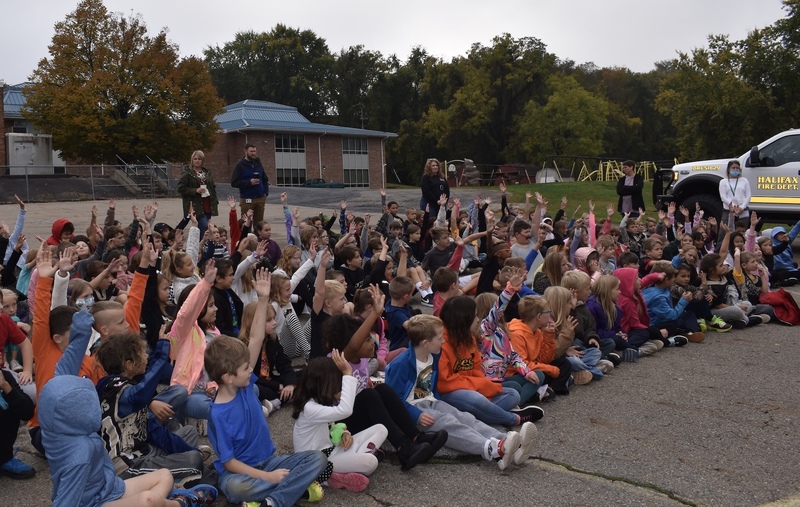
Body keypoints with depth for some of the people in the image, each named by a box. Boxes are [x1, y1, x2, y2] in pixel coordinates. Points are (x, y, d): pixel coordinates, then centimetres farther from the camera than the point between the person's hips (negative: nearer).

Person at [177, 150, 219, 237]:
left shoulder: (207, 173, 17)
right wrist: (195, 191, -16)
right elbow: (181, 188, -6)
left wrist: (215, 201, 13)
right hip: (196, 206, -6)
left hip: (208, 207, 6)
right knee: (205, 227, -17)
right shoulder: (187, 174, -1)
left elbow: (213, 187, 23)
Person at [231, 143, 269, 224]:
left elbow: (265, 180, 21)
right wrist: (249, 182, -17)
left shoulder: (258, 163, 13)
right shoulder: (240, 165, -2)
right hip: (247, 199, -4)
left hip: (260, 198, 5)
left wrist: (266, 192, 7)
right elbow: (234, 182, -9)